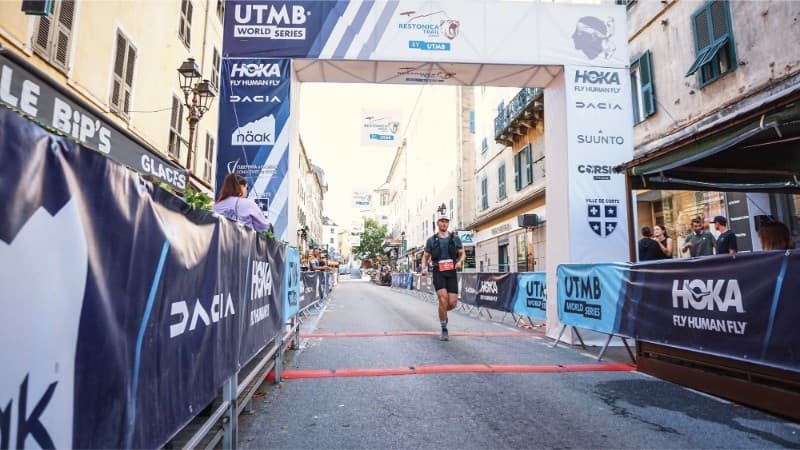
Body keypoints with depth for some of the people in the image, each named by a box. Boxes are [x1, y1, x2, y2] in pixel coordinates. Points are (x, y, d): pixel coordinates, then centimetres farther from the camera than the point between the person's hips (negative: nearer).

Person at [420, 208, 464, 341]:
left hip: (452, 273, 2)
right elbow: (425, 256, 14)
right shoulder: (431, 240, 7)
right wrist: (424, 268, -4)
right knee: (443, 299, -17)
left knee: (452, 303, -4)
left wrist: (460, 262, -7)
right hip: (438, 273, -2)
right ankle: (444, 330, -3)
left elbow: (462, 253, 15)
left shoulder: (455, 238, 9)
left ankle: (442, 312, 33)